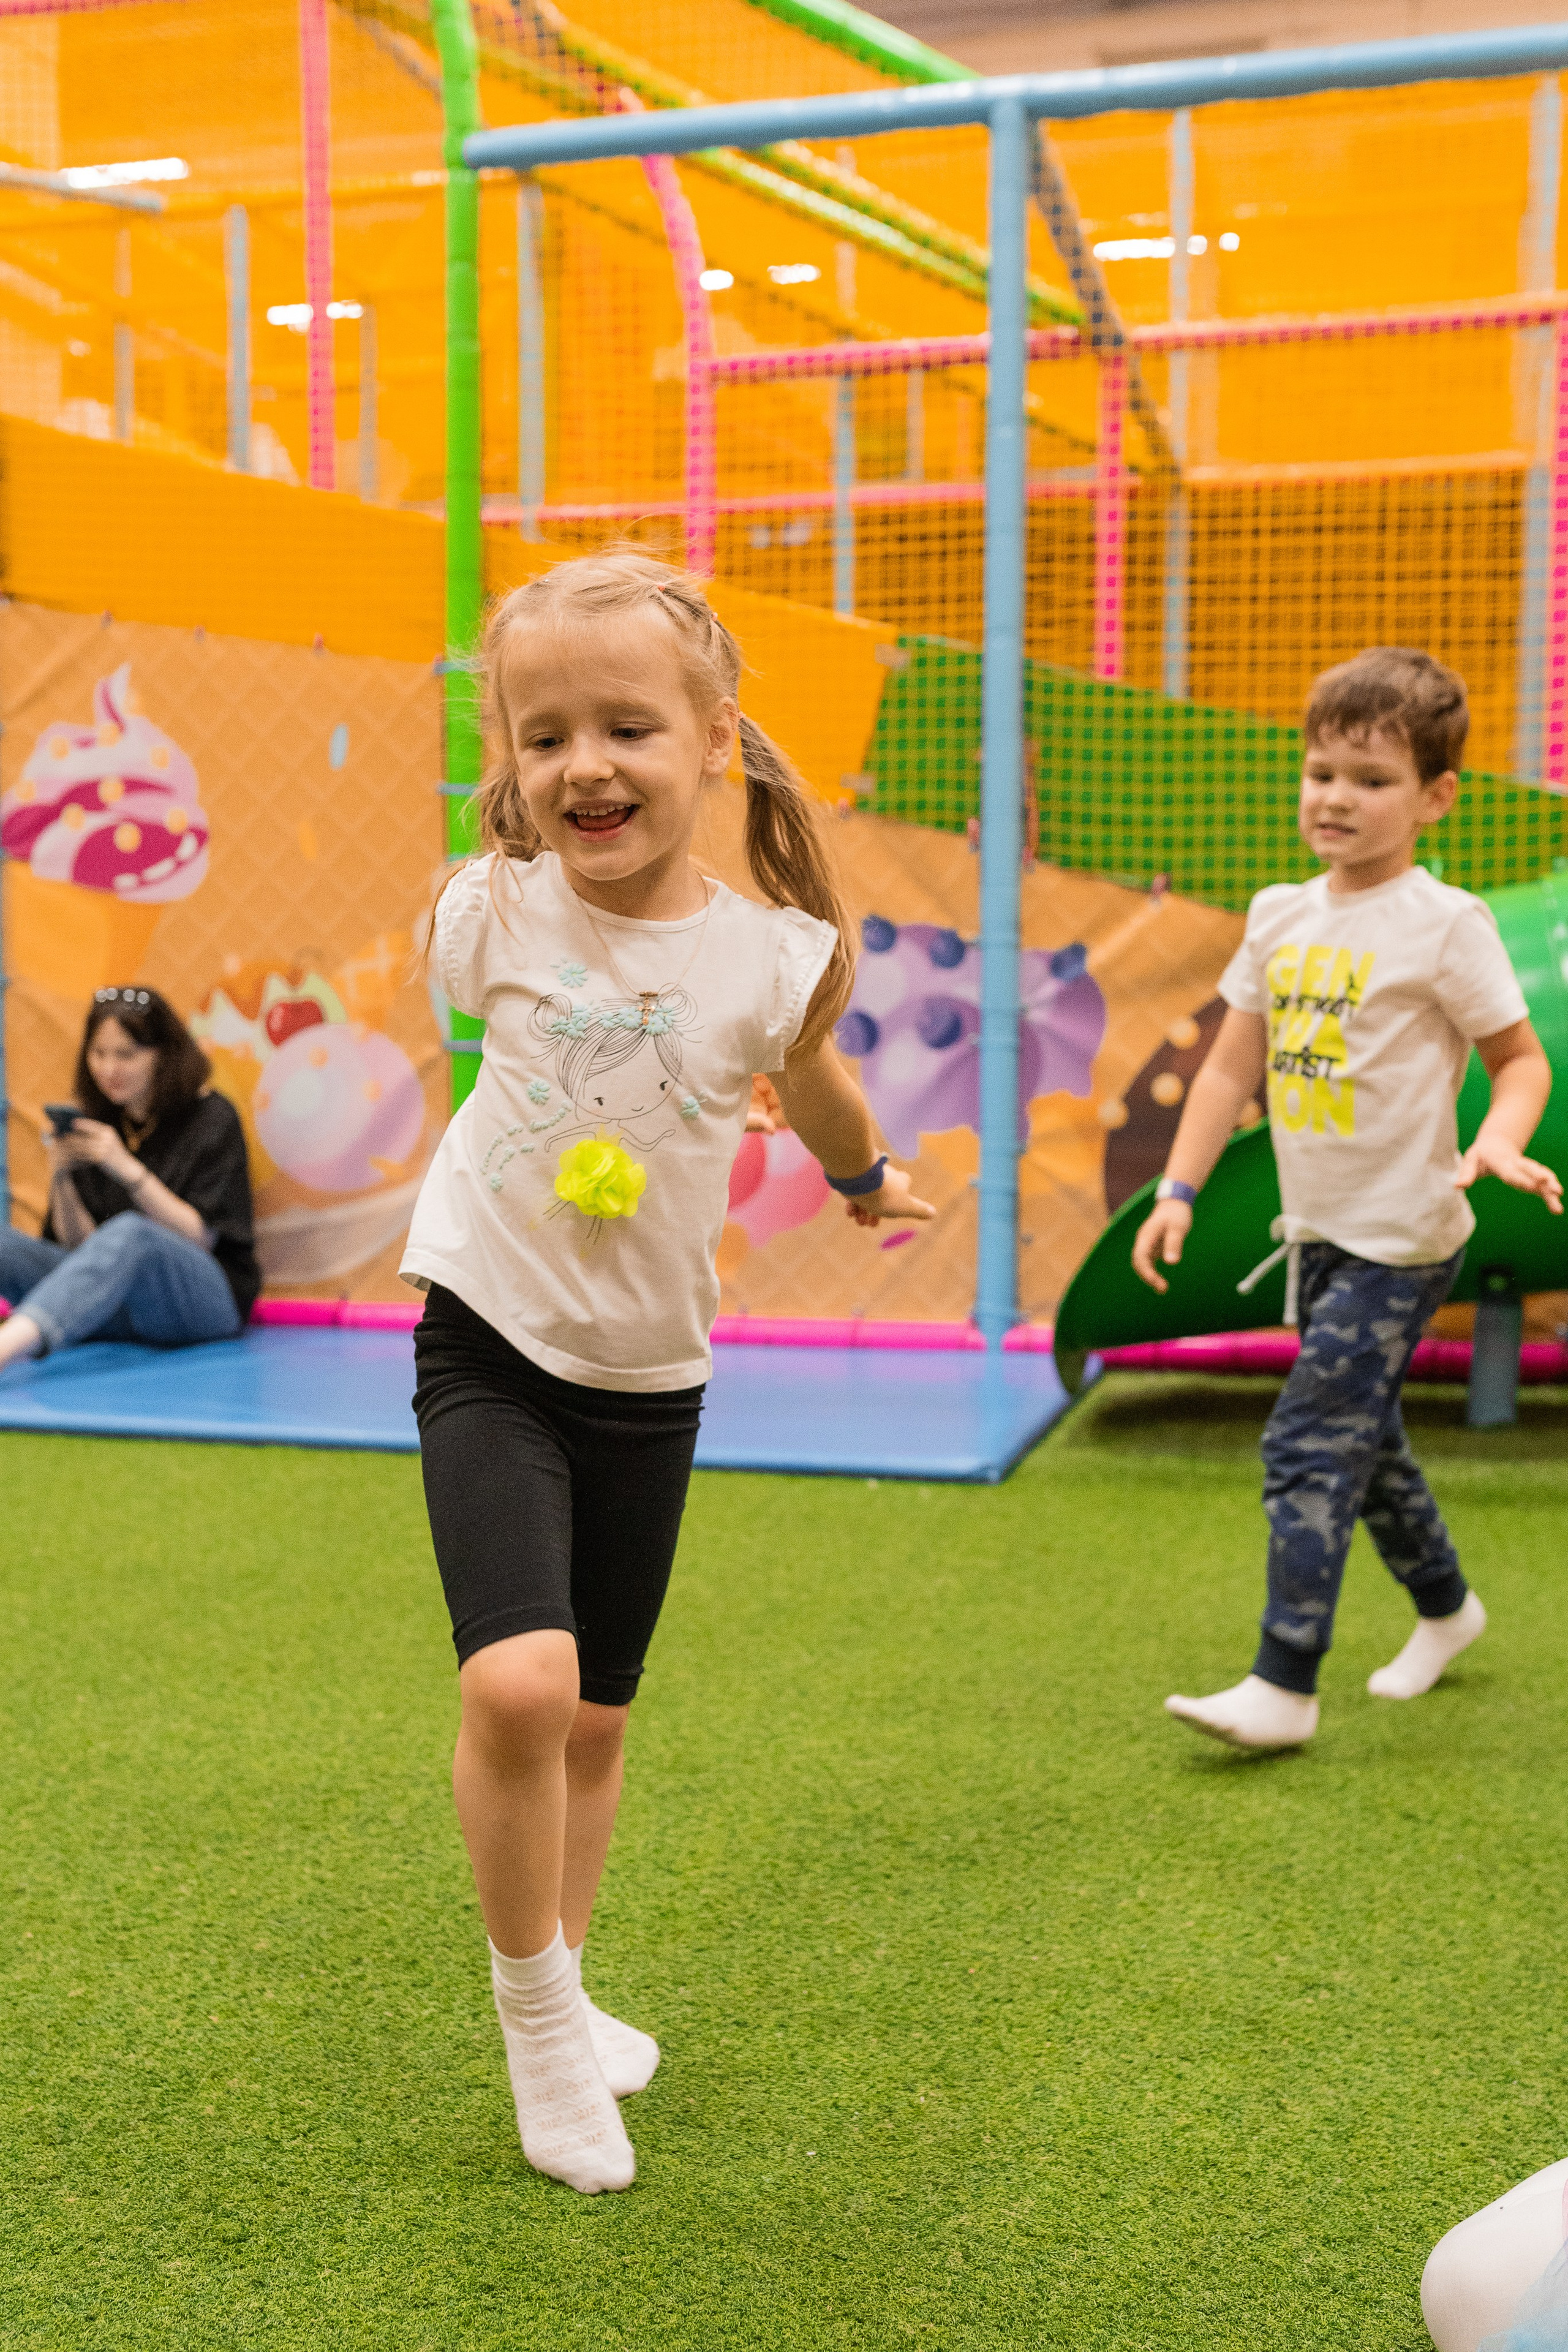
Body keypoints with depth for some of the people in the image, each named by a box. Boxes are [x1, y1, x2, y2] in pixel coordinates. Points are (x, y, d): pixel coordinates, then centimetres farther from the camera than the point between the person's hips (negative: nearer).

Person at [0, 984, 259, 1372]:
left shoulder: (211, 1119, 1)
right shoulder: (91, 1127, 13)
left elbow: (200, 1238, -7)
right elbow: (80, 1246, 9)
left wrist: (128, 1169, -17)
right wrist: (60, 1178, -9)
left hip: (208, 1300, -5)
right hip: (113, 1305, 5)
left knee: (129, 1234, -37)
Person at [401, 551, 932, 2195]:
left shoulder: (777, 956, -11)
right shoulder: (489, 916, -13)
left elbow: (808, 1082, 13)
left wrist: (869, 1183, 29)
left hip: (650, 1377, 2)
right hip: (489, 1340, -2)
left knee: (598, 1719, 13)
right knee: (519, 1688, -21)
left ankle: (561, 1999, 36)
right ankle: (534, 2006, 5)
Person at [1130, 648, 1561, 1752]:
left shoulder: (1444, 924, -11)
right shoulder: (1281, 915, 6)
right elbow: (1233, 1065, 10)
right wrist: (1179, 1190, 6)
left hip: (1401, 1240, -7)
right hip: (1321, 1233, 7)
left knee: (1310, 1448, -10)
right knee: (1364, 1438, 19)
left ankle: (1284, 1688, -3)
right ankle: (1445, 1606, 41)